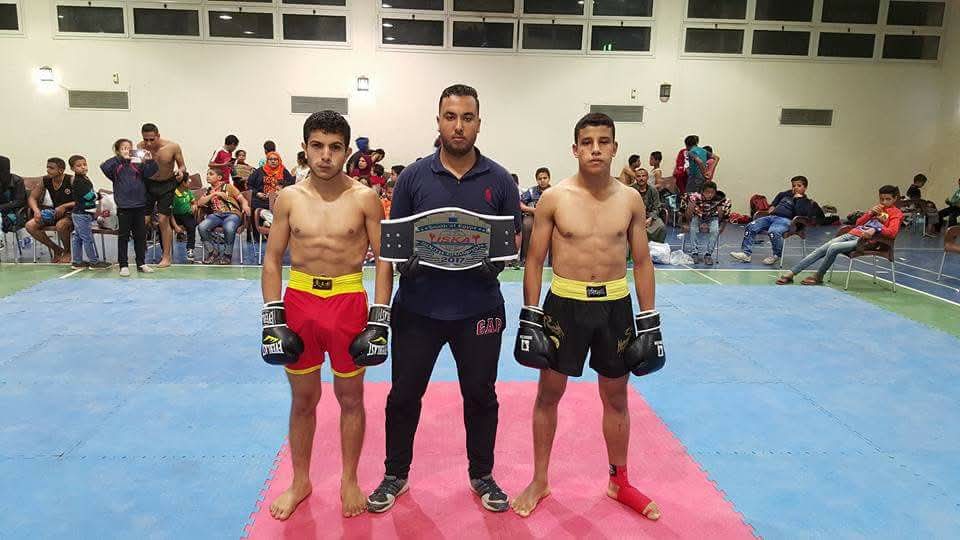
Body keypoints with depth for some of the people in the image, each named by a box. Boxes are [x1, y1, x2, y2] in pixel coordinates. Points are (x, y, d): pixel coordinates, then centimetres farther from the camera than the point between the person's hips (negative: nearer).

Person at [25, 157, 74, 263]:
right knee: (30, 226, -12)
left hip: (71, 213, -6)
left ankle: (67, 251, -7)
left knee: (61, 225, -38)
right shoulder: (46, 181, 1)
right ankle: (56, 250, 5)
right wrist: (36, 210, -12)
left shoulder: (72, 181, -14)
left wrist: (65, 206, -27)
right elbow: (32, 198, 8)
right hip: (55, 213, 6)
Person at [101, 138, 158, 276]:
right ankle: (123, 265, 10)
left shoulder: (138, 165, 7)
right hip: (123, 207, -3)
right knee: (123, 236, 4)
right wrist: (120, 158, -21)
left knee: (141, 236, 10)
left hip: (139, 206, 3)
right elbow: (104, 167, -18)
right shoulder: (115, 167, 0)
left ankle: (141, 263, 20)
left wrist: (150, 161, -20)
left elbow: (152, 170, -1)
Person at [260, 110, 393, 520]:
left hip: (349, 302, -1)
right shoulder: (289, 199, 0)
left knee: (350, 398, 11)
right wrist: (272, 318, -2)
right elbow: (272, 260, 5)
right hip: (300, 300, 2)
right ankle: (300, 481, 34)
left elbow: (383, 259, -3)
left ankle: (349, 481, 31)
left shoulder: (364, 199, -5)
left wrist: (380, 320, -8)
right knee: (303, 398, 14)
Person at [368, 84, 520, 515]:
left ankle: (482, 475, 35)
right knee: (404, 394, 12)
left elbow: (514, 237, 5)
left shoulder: (499, 180, 0)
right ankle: (396, 475, 33)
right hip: (418, 307, 0)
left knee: (480, 395, 14)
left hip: (479, 309, 0)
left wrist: (497, 264, -15)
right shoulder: (414, 176, -1)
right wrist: (404, 264, -16)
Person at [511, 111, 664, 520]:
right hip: (565, 303, -2)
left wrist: (650, 320, 2)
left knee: (616, 396, 15)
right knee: (549, 393, 9)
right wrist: (529, 316, -6)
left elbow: (642, 262, 5)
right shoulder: (553, 199, -8)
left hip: (616, 305, 2)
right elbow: (535, 260, -2)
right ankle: (539, 481, 29)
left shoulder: (631, 200, -2)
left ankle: (619, 482, 35)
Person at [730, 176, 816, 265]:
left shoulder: (806, 201, 6)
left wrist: (798, 199, -7)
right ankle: (746, 253, -14)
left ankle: (777, 255, -14)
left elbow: (800, 213, -13)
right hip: (771, 216, 7)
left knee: (773, 232, -39)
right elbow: (779, 196, 50)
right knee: (750, 227, -12)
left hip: (785, 219, -7)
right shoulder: (786, 194, 26)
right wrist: (772, 206, 34)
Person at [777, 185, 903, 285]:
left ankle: (818, 277, -10)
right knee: (820, 250, -12)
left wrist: (875, 230, -25)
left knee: (833, 248, -29)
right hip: (852, 234, 6)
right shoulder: (877, 208, 27)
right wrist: (870, 213, 8)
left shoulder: (896, 213, 6)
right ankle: (791, 273, -18)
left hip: (865, 240, -6)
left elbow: (892, 232, -10)